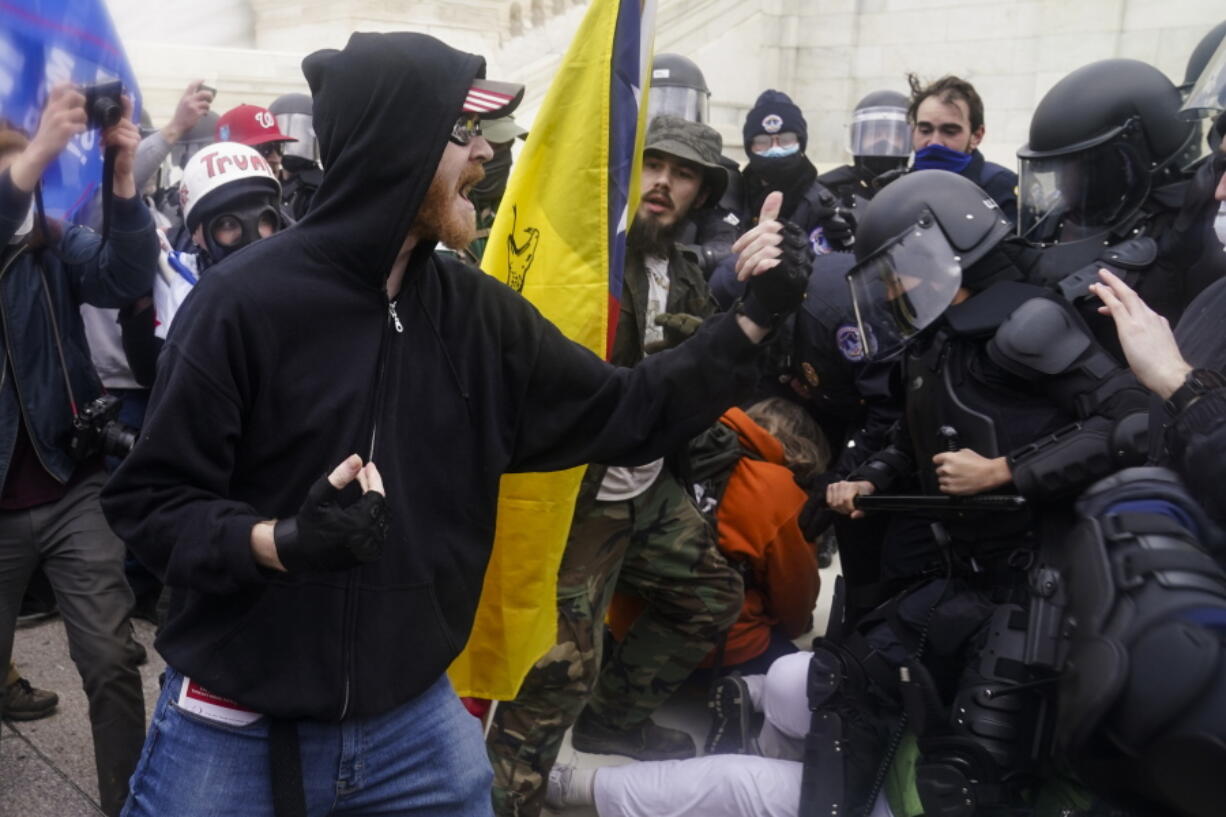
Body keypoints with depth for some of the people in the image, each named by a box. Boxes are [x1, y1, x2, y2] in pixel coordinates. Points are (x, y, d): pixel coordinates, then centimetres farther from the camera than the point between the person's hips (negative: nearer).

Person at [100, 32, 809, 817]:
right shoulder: (245, 299, -16)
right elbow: (150, 501, -12)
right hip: (235, 729, -3)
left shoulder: (479, 314, -1)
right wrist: (279, 542, -30)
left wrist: (754, 318, -2)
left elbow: (625, 414, 4)